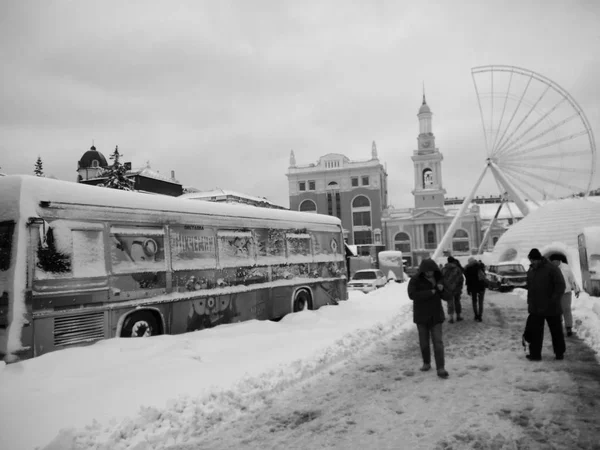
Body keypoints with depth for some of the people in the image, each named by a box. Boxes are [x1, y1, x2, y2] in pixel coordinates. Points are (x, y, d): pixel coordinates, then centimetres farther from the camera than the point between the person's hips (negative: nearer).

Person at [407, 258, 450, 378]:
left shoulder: (438, 279, 1)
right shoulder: (415, 280, -10)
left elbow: (446, 296, 5)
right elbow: (412, 294, -25)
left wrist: (441, 289, -19)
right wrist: (430, 292, -24)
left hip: (436, 315, 1)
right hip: (421, 316, -1)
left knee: (438, 342, -6)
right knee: (424, 341, 11)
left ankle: (440, 368, -6)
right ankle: (426, 363, 30)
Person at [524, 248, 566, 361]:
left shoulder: (552, 269, -12)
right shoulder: (531, 270, 8)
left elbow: (560, 286, -14)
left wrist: (554, 301, -20)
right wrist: (530, 302, 13)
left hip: (551, 308, -5)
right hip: (535, 308, 5)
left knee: (556, 331, 11)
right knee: (535, 332, 4)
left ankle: (560, 353, 23)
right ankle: (535, 354, 12)